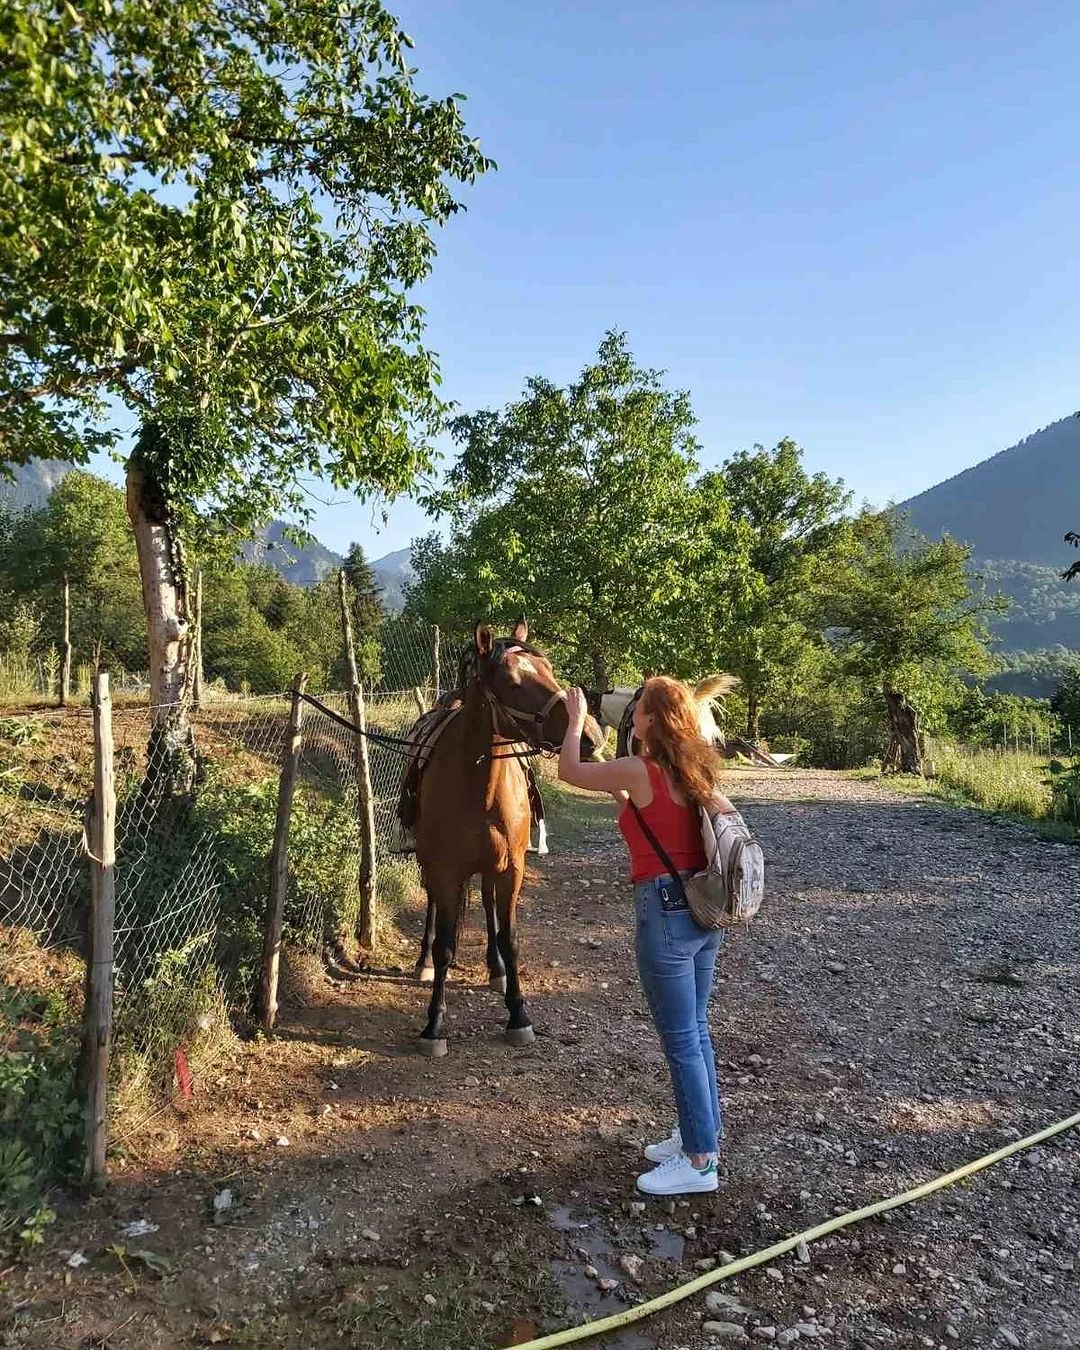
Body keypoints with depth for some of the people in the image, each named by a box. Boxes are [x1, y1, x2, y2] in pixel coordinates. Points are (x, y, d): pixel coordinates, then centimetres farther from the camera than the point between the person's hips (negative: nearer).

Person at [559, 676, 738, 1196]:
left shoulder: (637, 771, -16)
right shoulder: (698, 772, 5)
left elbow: (569, 772, -4)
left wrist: (576, 718, 11)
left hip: (665, 912, -8)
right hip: (705, 909, 8)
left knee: (681, 1040, 4)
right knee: (695, 1031, 20)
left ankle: (699, 1162, 15)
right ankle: (700, 1134, 34)